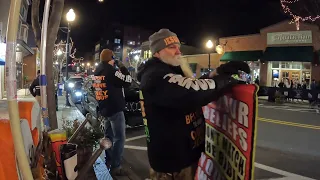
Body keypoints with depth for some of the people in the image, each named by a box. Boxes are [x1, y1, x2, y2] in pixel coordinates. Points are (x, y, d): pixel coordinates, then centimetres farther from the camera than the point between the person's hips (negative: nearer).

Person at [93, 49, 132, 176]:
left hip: (104, 108, 9)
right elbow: (128, 82, -13)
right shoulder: (111, 70, -17)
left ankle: (108, 160, 32)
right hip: (115, 109, -9)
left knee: (109, 136, 20)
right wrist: (122, 68, -2)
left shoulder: (97, 71, 10)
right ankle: (115, 167, 0)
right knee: (119, 138, -3)